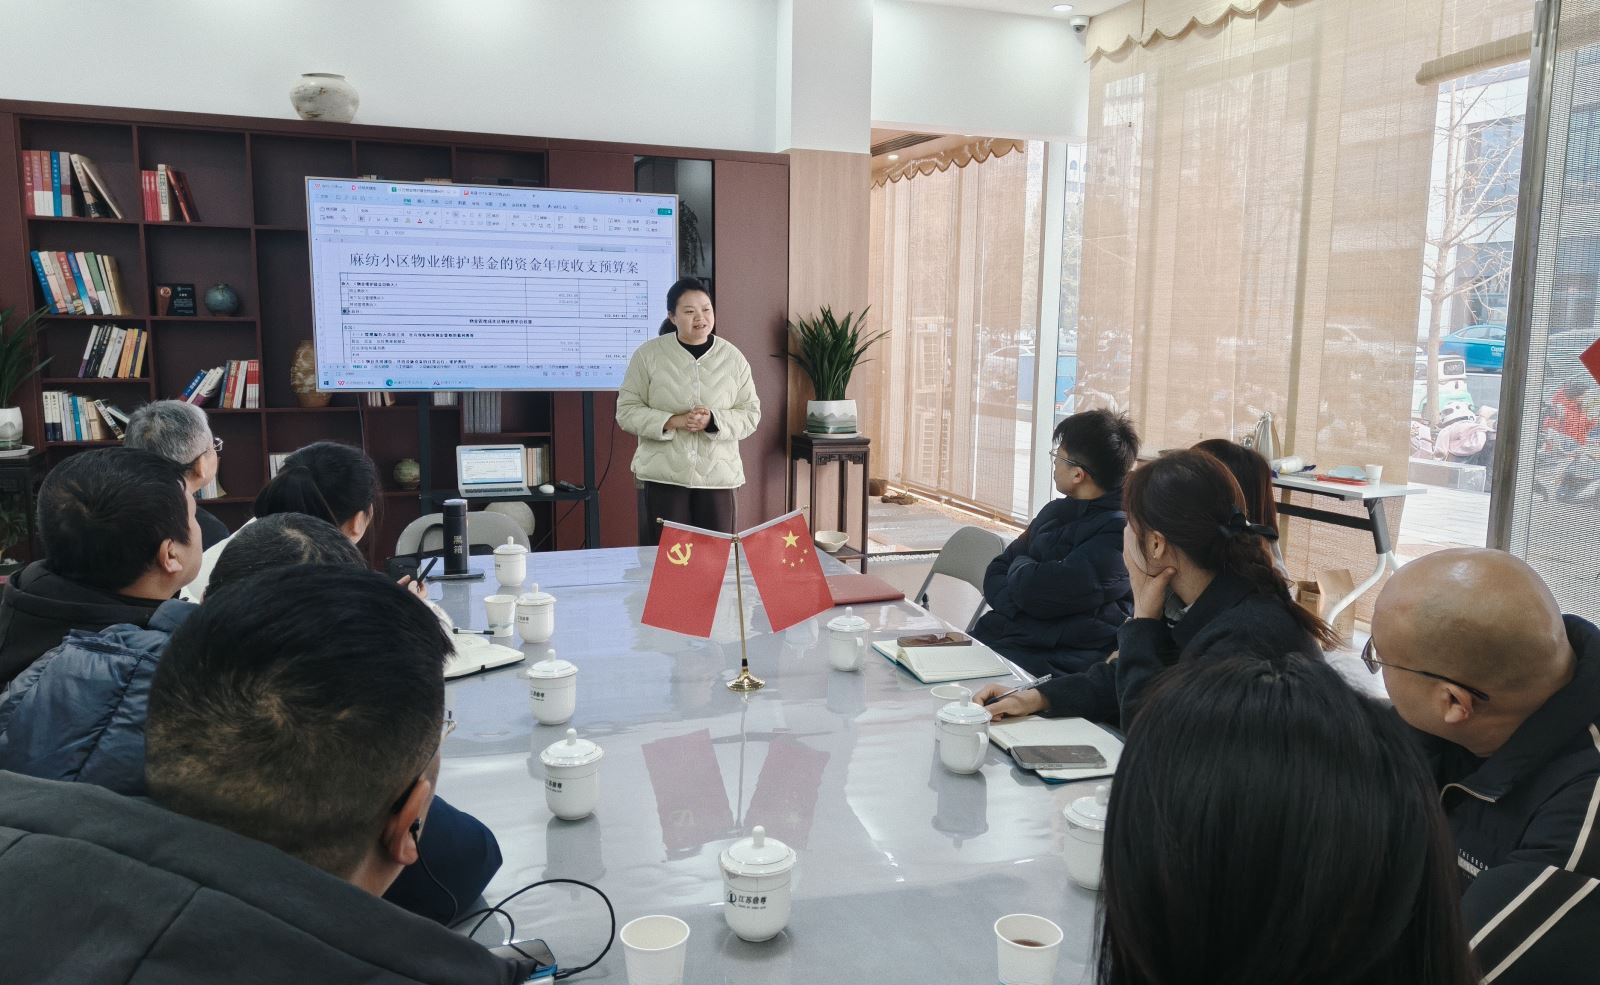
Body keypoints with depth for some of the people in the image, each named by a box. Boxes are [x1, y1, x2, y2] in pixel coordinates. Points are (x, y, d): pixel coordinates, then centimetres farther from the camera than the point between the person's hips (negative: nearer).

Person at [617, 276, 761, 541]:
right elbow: (627, 411, -2)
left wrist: (713, 421, -15)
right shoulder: (647, 354, -1)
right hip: (664, 474, -1)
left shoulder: (732, 357, 3)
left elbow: (751, 415, 4)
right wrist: (673, 421, -16)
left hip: (718, 474, 1)